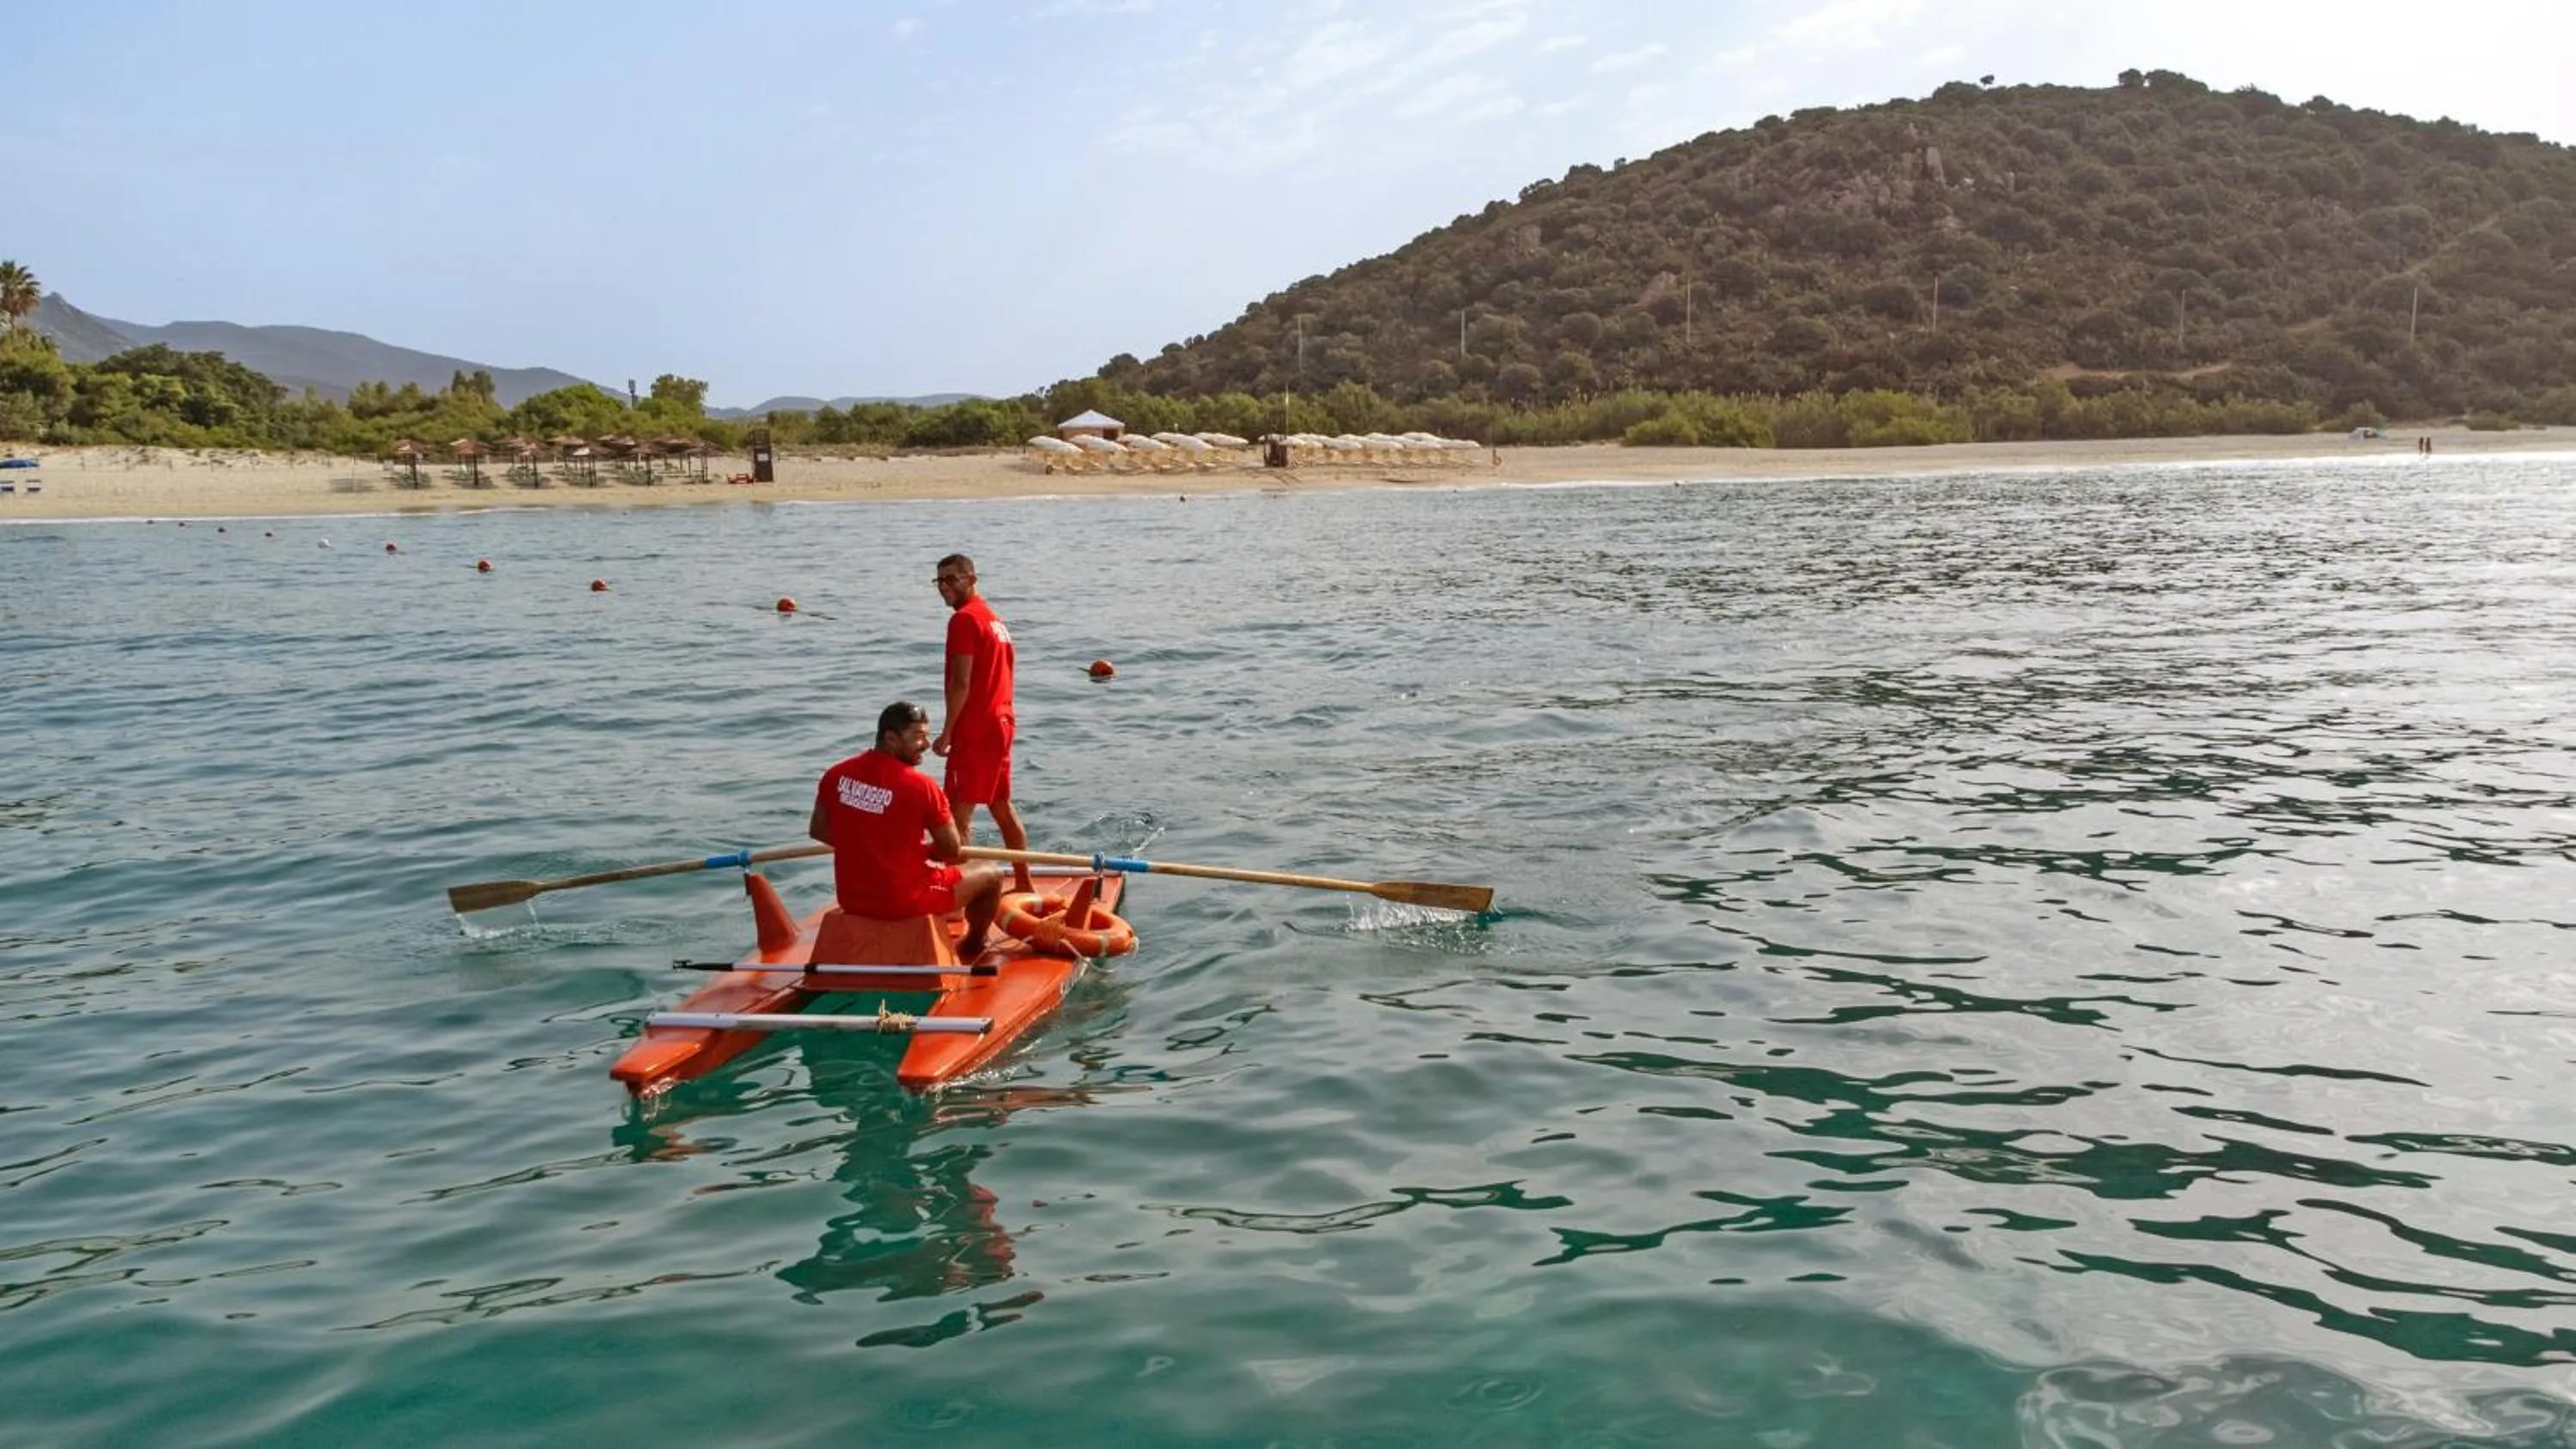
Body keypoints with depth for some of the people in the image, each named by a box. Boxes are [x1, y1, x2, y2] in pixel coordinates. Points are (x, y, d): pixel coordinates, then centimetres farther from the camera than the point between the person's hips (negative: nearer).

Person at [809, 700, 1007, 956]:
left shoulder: (836, 775, -6)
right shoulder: (920, 787, -21)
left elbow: (818, 830, 8)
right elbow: (952, 850, -11)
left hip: (850, 899, 6)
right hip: (904, 903, -6)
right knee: (991, 873, 17)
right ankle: (972, 947, 41)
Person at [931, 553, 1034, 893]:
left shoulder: (964, 619, -12)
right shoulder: (996, 619, 16)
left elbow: (961, 683, -18)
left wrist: (946, 733, -13)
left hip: (975, 729, -9)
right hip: (1001, 724, 10)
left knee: (959, 814, -9)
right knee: (1002, 807, 18)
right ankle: (1024, 883, 25)